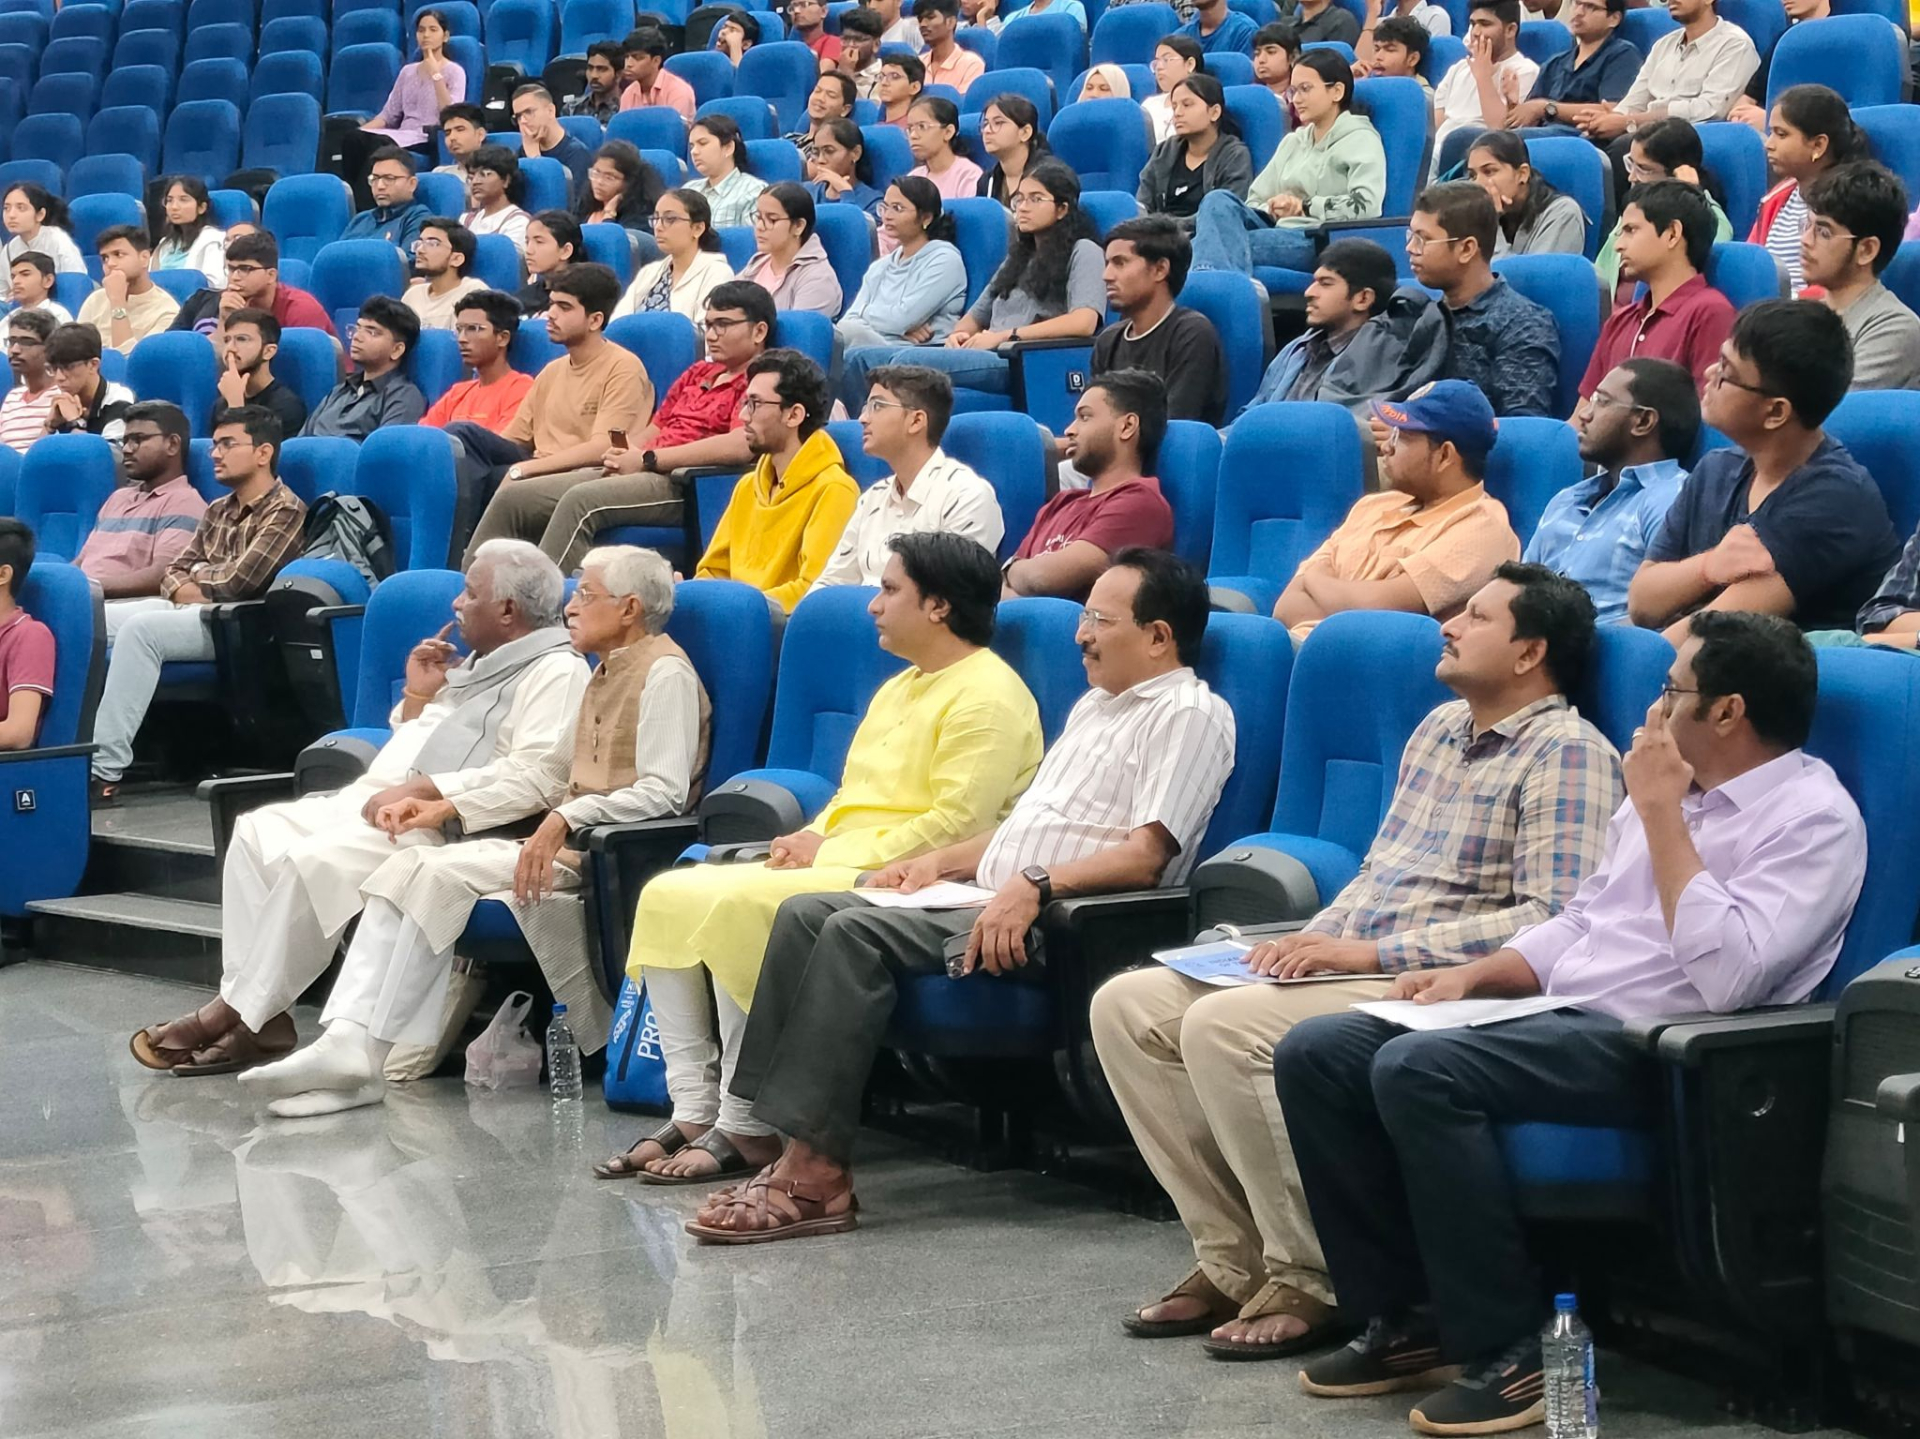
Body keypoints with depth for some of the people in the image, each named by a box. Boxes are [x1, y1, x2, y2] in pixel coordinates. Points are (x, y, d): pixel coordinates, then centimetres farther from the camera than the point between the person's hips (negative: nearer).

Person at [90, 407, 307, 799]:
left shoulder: (285, 511, -5)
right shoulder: (217, 512, 21)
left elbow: (239, 581, -14)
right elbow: (175, 571, 20)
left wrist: (199, 575, 5)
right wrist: (185, 589, -3)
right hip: (189, 611, 8)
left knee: (141, 628, -33)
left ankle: (104, 769, -38)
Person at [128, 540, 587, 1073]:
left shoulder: (555, 672, -7)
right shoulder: (474, 666, 24)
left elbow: (530, 779, -22)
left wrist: (424, 789, -22)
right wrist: (417, 697, 12)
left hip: (447, 824, -10)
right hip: (382, 800, 10)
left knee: (316, 860, -27)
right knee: (259, 831, -4)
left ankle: (236, 1013, -16)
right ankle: (259, 1017, -13)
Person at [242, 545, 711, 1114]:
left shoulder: (666, 673, -8)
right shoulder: (607, 672, 23)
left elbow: (664, 793, -19)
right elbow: (552, 775, 23)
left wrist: (565, 820, -26)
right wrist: (450, 809, 14)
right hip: (563, 840, 9)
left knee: (442, 876, -23)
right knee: (405, 866, -8)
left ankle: (374, 1054, -19)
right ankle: (346, 1040, -21)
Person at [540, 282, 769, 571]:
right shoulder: (697, 373, 25)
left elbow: (740, 445, -20)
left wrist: (647, 459, -14)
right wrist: (621, 453, 3)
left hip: (683, 483, -9)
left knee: (580, 501, -32)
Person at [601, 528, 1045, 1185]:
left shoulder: (987, 696, -9)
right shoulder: (899, 688, 24)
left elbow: (956, 824, -18)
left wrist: (831, 853, -16)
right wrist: (809, 840, 4)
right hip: (836, 864, 10)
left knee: (737, 906, -31)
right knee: (667, 896, -6)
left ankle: (745, 1130, -24)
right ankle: (694, 1111, -11)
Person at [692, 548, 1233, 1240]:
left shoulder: (1188, 715, -5)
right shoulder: (1096, 704, 25)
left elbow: (1146, 856, -17)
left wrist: (1034, 887, -26)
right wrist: (936, 862, 17)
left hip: (1052, 922, -10)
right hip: (986, 899, 10)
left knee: (858, 934, -26)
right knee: (806, 913, -5)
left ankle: (814, 1172, -29)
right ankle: (764, 1124, -15)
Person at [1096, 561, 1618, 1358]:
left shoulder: (1568, 754, -9)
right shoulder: (1440, 728, 19)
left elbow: (1553, 921, -19)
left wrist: (1373, 952, -20)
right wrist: (1309, 943, 5)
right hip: (1346, 967, 9)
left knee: (1224, 1024, -29)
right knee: (1128, 1005, -1)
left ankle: (1310, 1282, -18)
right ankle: (1234, 1257, -1)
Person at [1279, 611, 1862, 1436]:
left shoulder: (1813, 816, -9)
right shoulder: (1670, 790, 18)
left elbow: (1726, 978, -23)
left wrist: (1661, 813, -17)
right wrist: (1472, 975, 7)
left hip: (1652, 1049, -9)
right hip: (1557, 1017, 9)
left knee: (1418, 1070, -31)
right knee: (1314, 1053, -6)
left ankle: (1512, 1348, -22)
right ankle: (1403, 1318, -1)